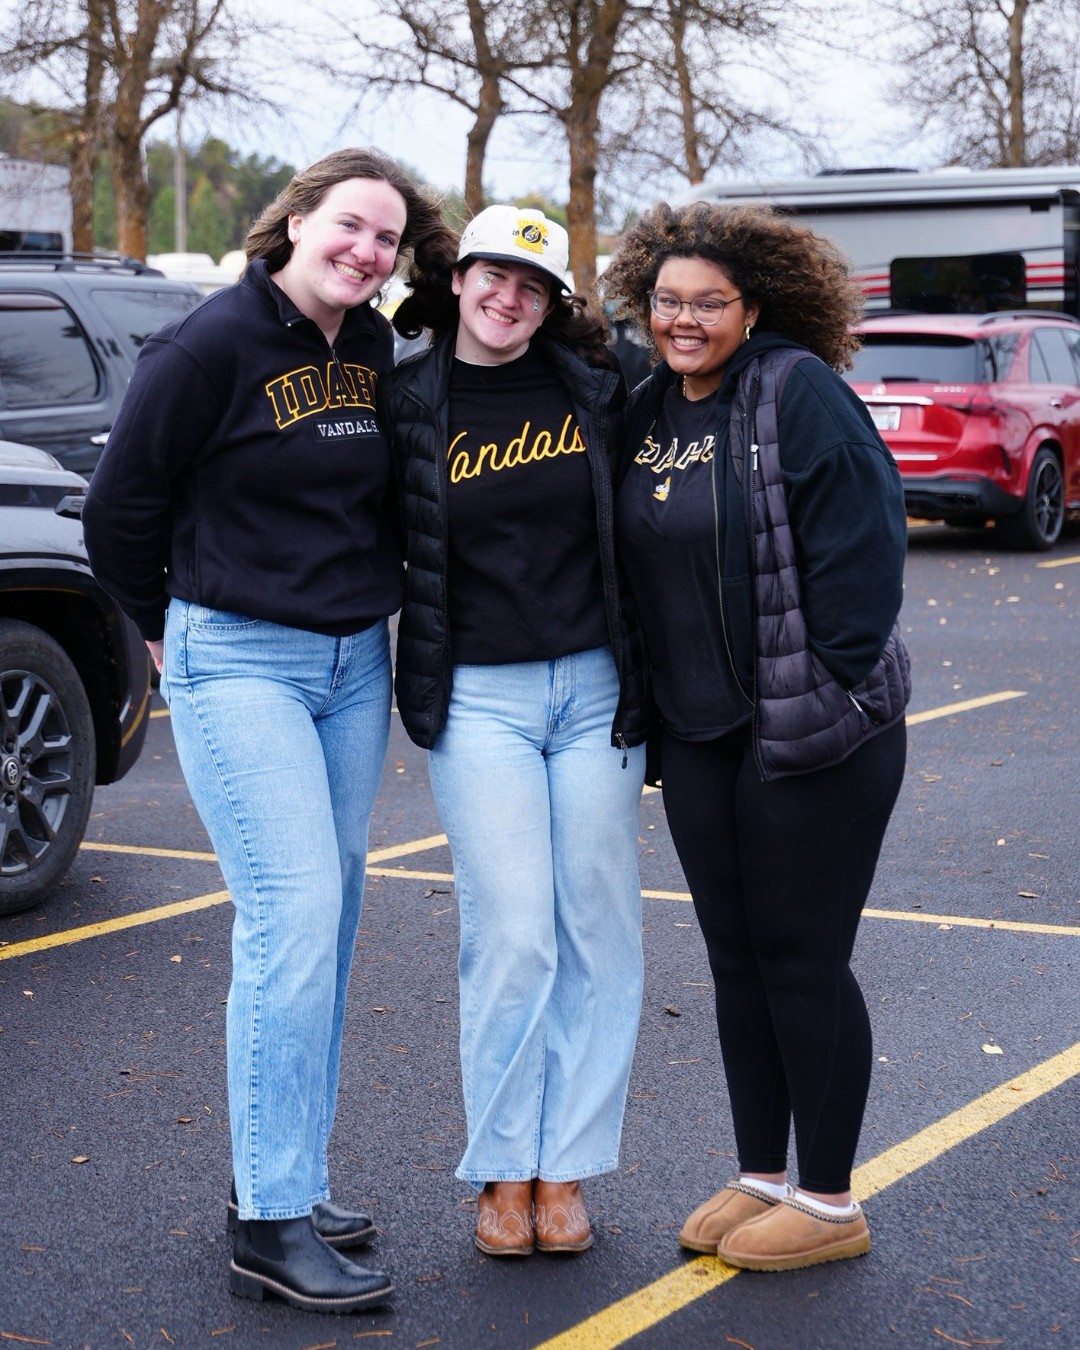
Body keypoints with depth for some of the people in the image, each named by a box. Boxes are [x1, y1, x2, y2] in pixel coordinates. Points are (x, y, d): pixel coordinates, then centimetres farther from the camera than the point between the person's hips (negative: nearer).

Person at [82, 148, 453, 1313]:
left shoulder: (377, 352, 8)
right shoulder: (211, 345, -11)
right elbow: (121, 505, -5)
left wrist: (369, 605, 16)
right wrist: (170, 625, 6)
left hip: (354, 663, 7)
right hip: (238, 661, -7)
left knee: (324, 925, 10)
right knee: (294, 915, -14)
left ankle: (282, 1181, 23)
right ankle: (270, 1227, -8)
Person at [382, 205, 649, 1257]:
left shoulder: (595, 390, 4)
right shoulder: (406, 405, 0)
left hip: (595, 688, 2)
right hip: (477, 699, -2)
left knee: (598, 933, 3)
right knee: (511, 937, -5)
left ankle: (566, 1170, 14)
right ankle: (503, 1173, 9)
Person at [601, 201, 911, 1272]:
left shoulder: (800, 392, -12)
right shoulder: (650, 409, 10)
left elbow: (860, 547, -16)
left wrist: (830, 692, -17)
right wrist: (652, 693, 14)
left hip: (813, 731, -7)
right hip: (696, 732, 7)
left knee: (800, 955, 0)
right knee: (735, 954, 13)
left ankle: (829, 1204, 13)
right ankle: (761, 1178, 27)